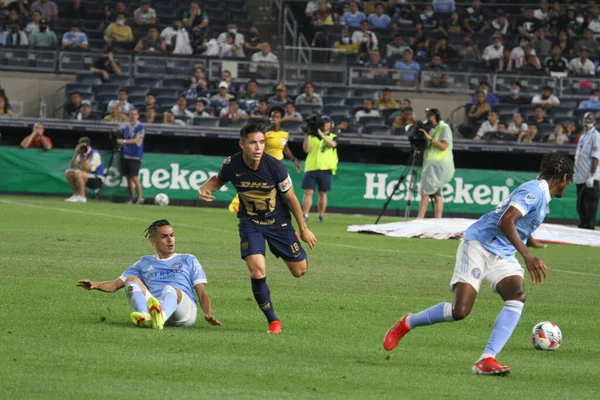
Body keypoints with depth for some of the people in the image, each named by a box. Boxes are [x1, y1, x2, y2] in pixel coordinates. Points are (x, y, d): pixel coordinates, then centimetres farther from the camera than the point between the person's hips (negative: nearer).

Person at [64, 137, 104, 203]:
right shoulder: (81, 154, 6)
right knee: (68, 173, -3)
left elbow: (86, 169, -26)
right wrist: (76, 153, -11)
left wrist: (84, 157, -28)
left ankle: (82, 197, -24)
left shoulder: (95, 154, -17)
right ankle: (76, 194, 4)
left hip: (98, 179, -8)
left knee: (78, 173, -32)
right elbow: (72, 166, -2)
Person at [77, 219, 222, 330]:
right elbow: (116, 284, 24)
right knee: (132, 280, -20)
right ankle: (145, 316, -51)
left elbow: (202, 294, 19)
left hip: (184, 310, -2)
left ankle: (161, 317, -70)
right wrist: (96, 285, 2)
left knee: (170, 289, -34)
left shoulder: (188, 260, 28)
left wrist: (209, 314, -3)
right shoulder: (145, 263, 31)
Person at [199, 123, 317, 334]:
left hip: (279, 222, 0)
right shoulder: (232, 165, -18)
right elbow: (218, 180, 7)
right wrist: (204, 188, -16)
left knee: (299, 270, 6)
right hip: (250, 223, 0)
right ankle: (273, 321, -2)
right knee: (257, 272, -20)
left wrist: (303, 229, -1)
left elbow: (290, 198, -9)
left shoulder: (274, 166, -24)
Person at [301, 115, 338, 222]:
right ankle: (305, 215, -9)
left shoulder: (333, 137, 10)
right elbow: (306, 149, 1)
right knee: (308, 192, -7)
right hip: (311, 168, 0)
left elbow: (332, 144, -12)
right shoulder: (312, 136, 12)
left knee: (323, 193, 5)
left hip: (325, 169, 0)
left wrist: (321, 134, -17)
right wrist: (306, 135, -7)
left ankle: (321, 216, 12)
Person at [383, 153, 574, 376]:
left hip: (502, 255, 9)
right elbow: (505, 222, -27)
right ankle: (407, 324, 10)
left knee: (517, 296, -20)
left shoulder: (540, 194, 17)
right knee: (460, 310, -16)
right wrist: (527, 256, -32)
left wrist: (530, 242, 55)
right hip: (478, 246, -9)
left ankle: (487, 360, -27)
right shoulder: (534, 190, -14)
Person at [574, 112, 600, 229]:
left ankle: (589, 228, -7)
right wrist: (575, 173, 19)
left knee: (589, 206, -8)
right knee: (581, 207, 15)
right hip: (580, 178, 9)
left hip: (590, 179, -9)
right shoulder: (583, 136, 18)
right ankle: (582, 227, 23)